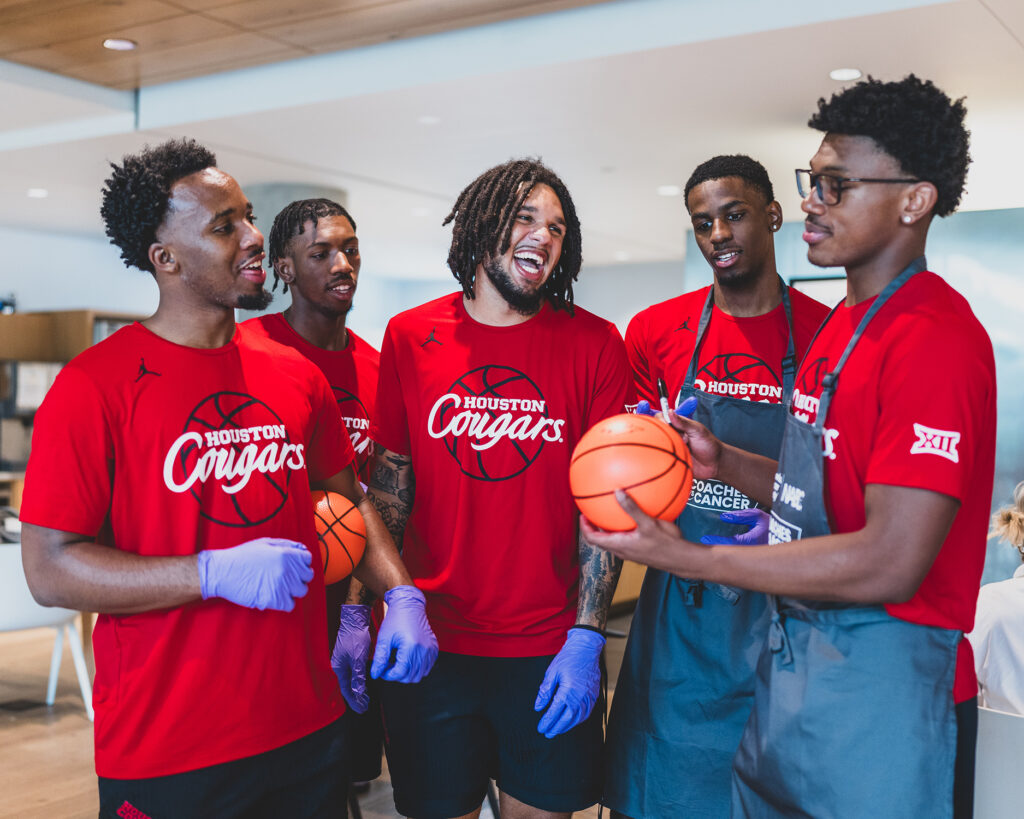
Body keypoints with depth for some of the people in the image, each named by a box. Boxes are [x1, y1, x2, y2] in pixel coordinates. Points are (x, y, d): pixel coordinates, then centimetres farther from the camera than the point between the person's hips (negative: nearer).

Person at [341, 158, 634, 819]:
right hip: (430, 644, 1)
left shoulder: (594, 344, -4)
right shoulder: (410, 337, 0)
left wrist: (586, 639, -9)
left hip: (549, 653, -1)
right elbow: (389, 493, 5)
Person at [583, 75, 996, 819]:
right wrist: (724, 463, 0)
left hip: (877, 677, -9)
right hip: (790, 659, 9)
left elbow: (890, 561, -24)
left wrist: (687, 557, -21)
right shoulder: (843, 325, 11)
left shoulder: (935, 339, -19)